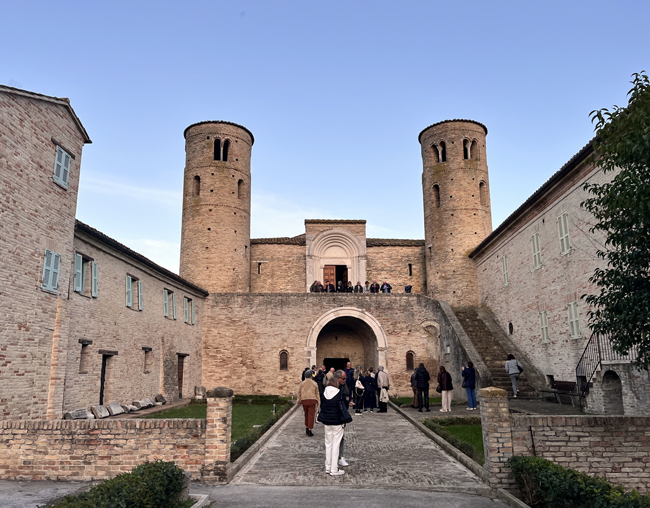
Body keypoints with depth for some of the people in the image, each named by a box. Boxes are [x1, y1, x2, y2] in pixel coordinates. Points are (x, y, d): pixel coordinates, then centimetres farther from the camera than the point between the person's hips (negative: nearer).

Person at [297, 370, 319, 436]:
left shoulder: (302, 383, 4)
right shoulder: (314, 383, 3)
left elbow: (299, 393, 9)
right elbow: (317, 393, 7)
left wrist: (299, 401, 17)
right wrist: (318, 401, 13)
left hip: (304, 400, 2)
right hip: (312, 400, -2)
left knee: (306, 414, 18)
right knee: (311, 414, -2)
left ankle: (307, 427, 25)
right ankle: (309, 430, -6)